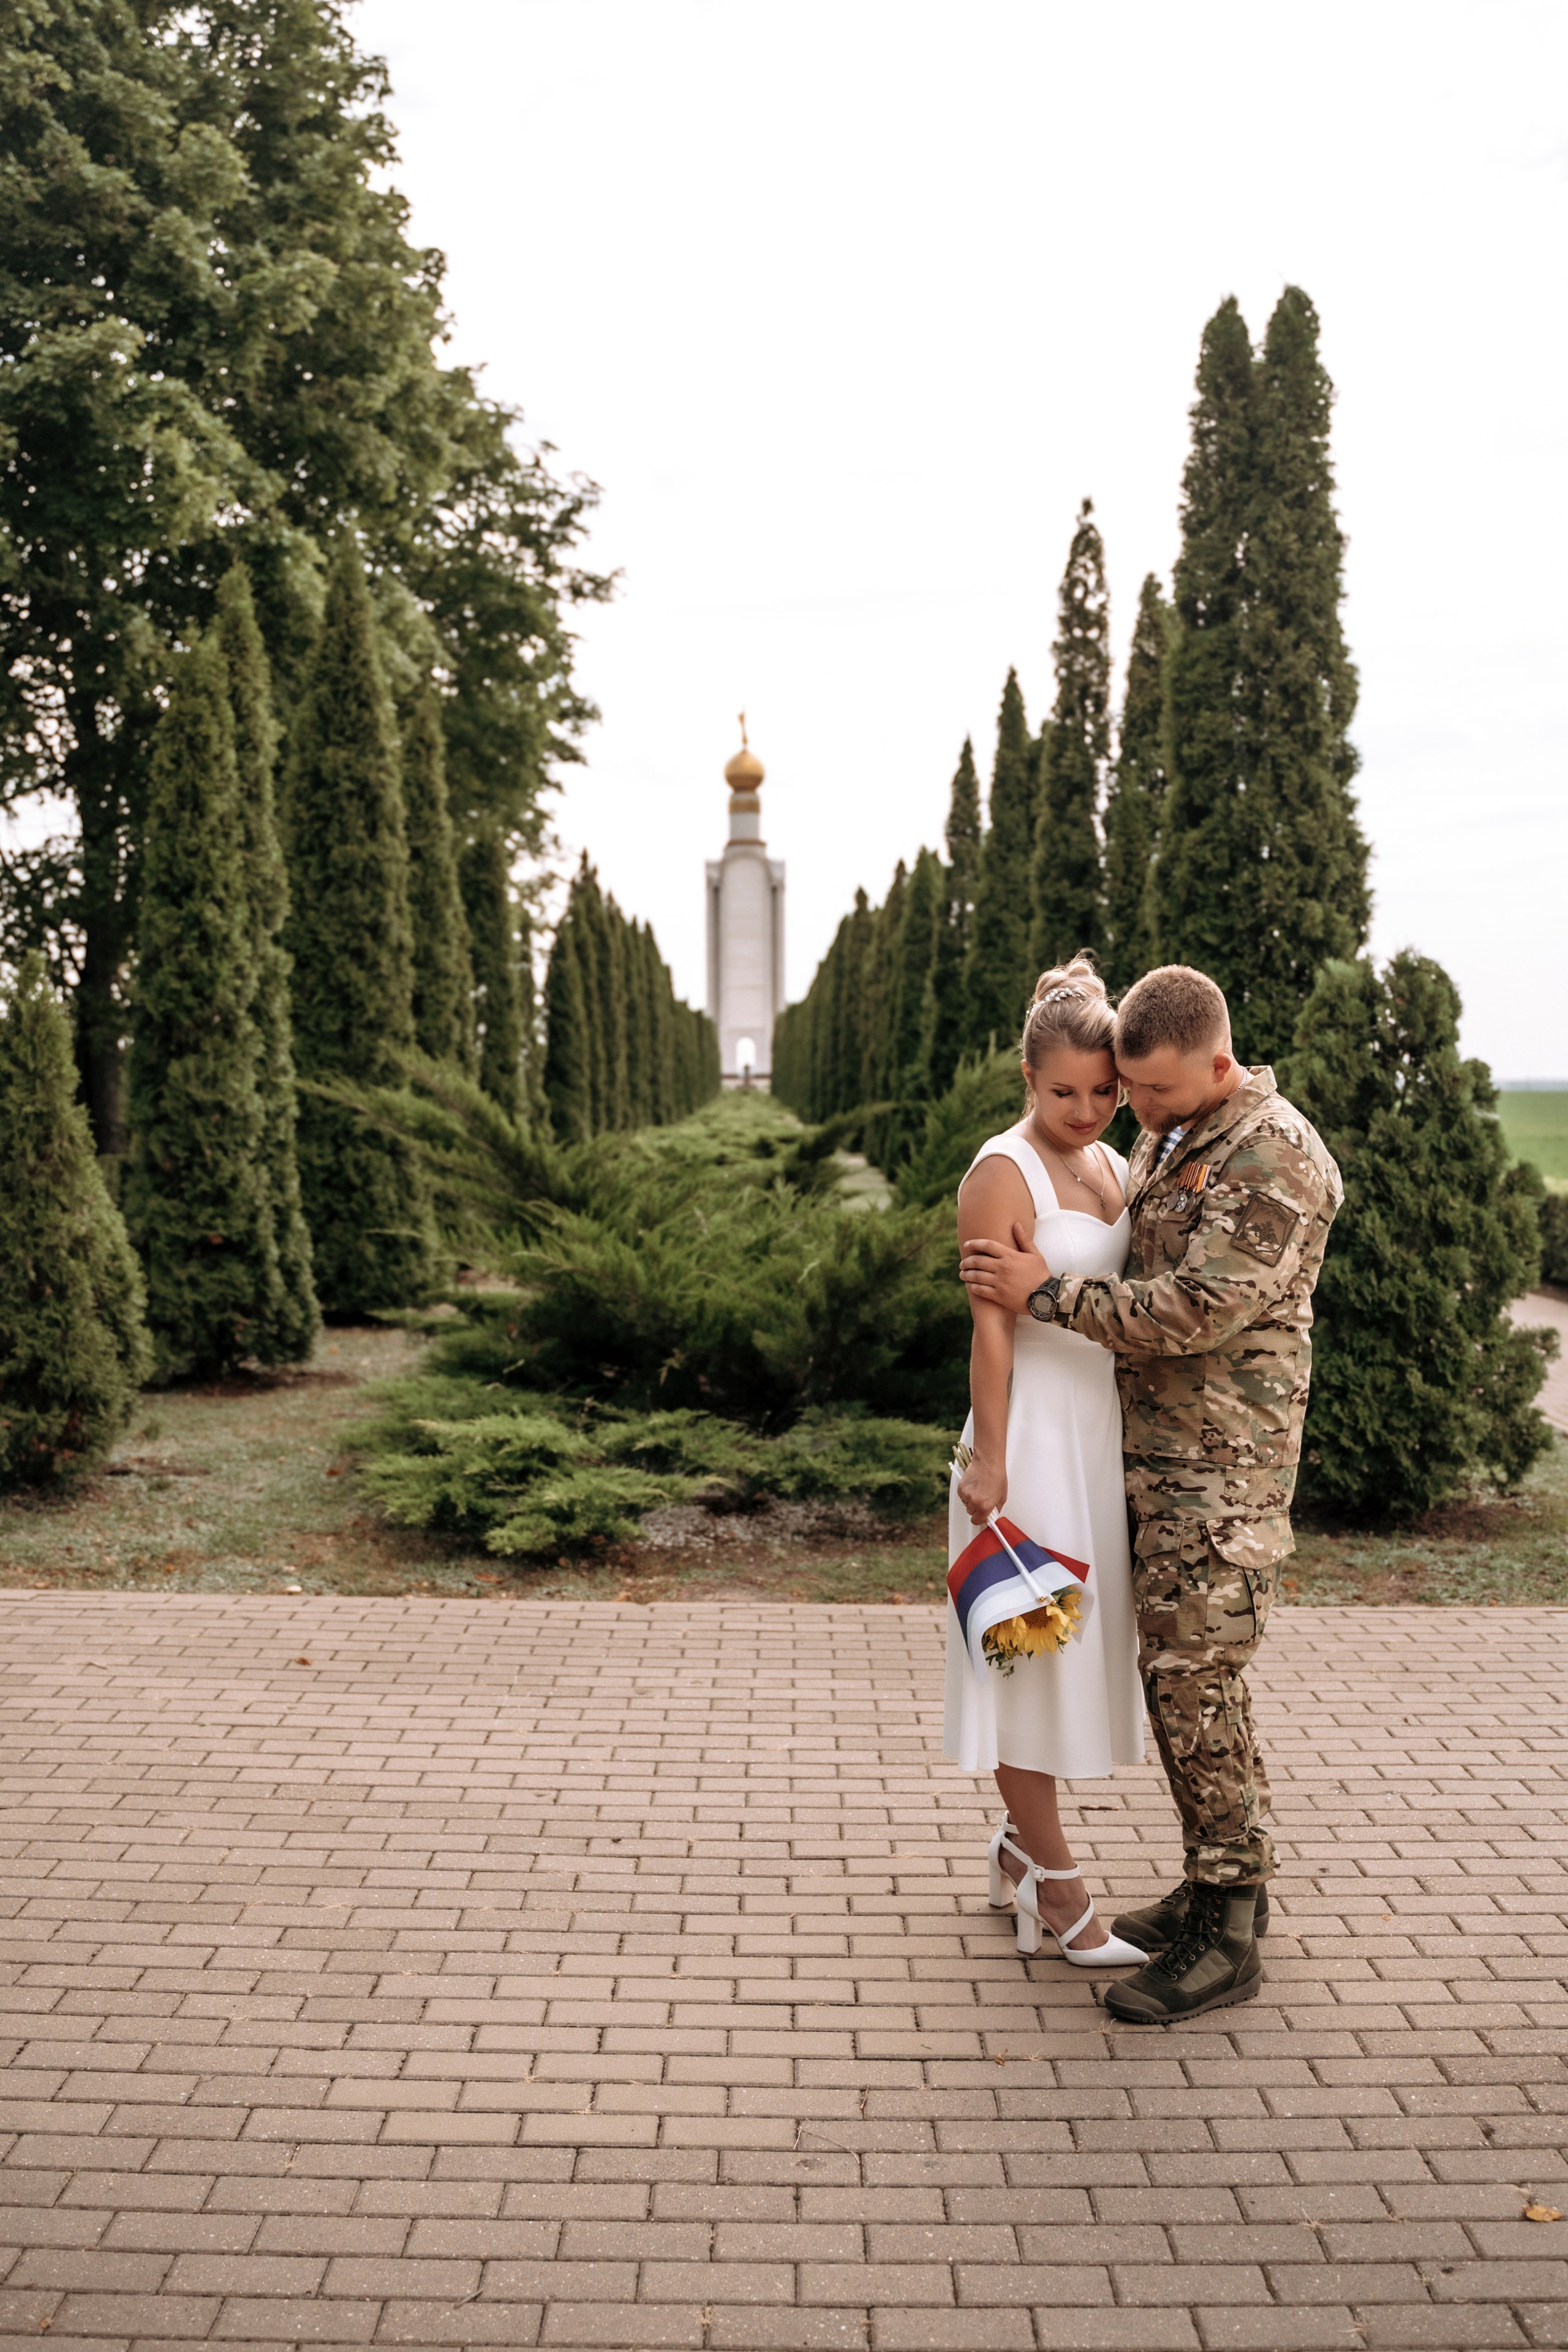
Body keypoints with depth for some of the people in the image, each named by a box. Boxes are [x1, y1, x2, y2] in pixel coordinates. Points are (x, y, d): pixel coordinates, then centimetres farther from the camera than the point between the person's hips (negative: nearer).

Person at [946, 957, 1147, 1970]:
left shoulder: (1112, 1166, 11)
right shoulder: (1005, 1172, -12)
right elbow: (992, 1327, -15)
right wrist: (988, 1461, -18)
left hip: (1106, 1430, 8)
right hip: (1035, 1430, -8)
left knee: (1082, 1644, 14)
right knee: (1032, 1648, 1)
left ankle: (1021, 1844, 29)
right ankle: (1055, 1886, 11)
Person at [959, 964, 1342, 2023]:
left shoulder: (1274, 1159, -17)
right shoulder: (1167, 1141, 13)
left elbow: (1196, 1309, -22)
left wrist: (1048, 1292, -18)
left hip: (1225, 1461, -9)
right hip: (1163, 1450, 9)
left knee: (1197, 1682, -7)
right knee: (1176, 1671, 13)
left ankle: (1227, 1938, 4)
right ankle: (1220, 1887, 26)